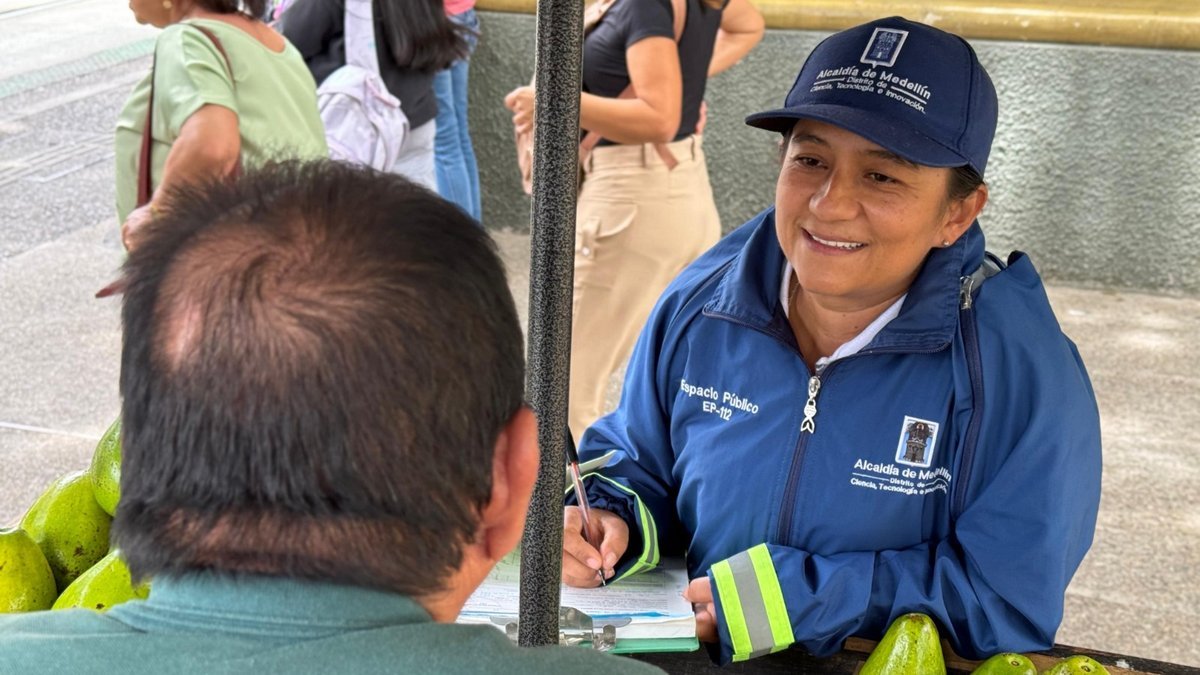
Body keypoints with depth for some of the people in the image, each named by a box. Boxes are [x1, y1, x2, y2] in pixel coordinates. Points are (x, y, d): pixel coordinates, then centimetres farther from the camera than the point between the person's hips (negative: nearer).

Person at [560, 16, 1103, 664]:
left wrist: (782, 596, -19)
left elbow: (1009, 602, -18)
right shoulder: (696, 311, -3)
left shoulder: (1022, 368, -16)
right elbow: (636, 464, 13)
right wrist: (609, 523, -10)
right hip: (698, 660, 4)